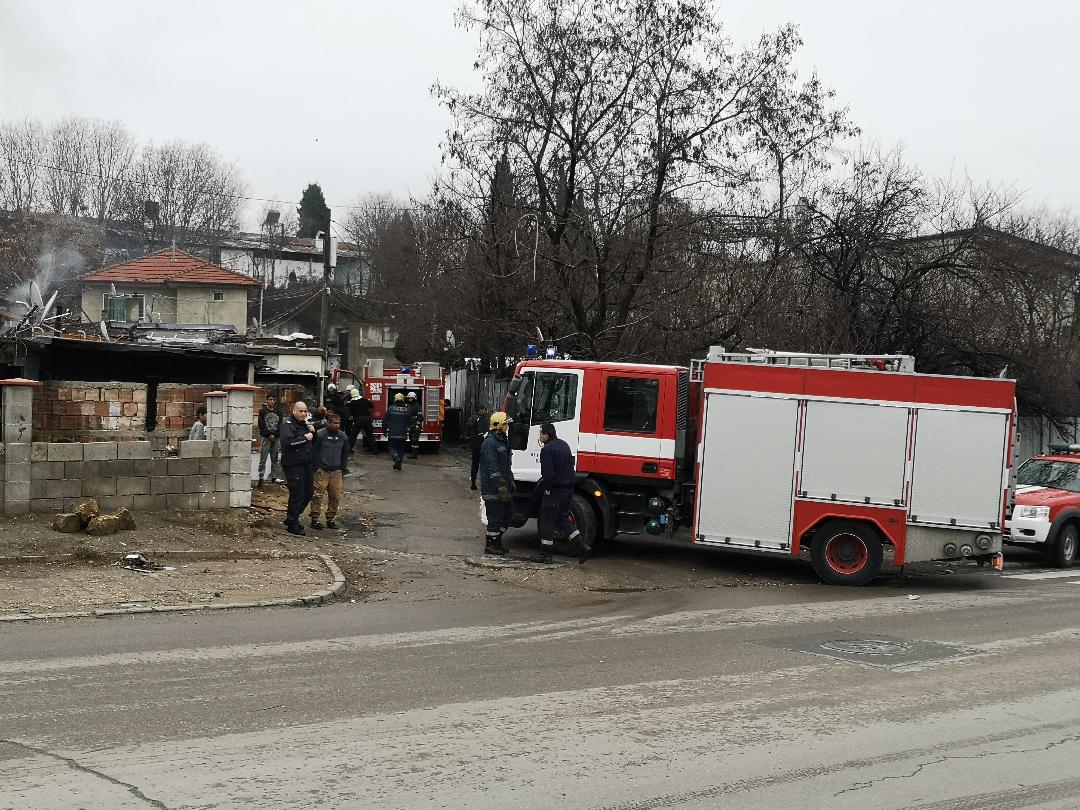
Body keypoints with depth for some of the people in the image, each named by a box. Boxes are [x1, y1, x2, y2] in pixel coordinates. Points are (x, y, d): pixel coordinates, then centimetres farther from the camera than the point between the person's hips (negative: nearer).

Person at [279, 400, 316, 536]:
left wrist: (312, 431, 9)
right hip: (293, 465, -9)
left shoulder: (305, 423, 16)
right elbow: (287, 442, -27)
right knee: (297, 494, -6)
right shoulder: (287, 424, -10)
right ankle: (292, 525, 5)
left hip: (306, 464, 9)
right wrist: (305, 438, -22)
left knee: (308, 493, 12)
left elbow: (314, 441, 31)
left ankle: (291, 519, 27)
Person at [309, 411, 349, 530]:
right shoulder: (320, 434, -6)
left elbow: (345, 453, 17)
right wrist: (316, 467, -7)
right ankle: (315, 519, 4)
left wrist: (342, 468, 12)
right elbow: (314, 451, -4)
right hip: (322, 471, -4)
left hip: (336, 471, 4)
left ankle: (330, 519, 16)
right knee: (318, 495, -4)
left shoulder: (343, 436, 9)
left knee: (335, 496, 5)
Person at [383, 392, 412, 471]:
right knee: (401, 449, 14)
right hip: (403, 434, 1)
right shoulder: (407, 410, -2)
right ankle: (399, 464, 13)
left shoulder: (390, 409, -5)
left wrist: (384, 430, 12)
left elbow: (385, 421, -1)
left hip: (392, 434, -1)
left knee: (393, 447, 10)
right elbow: (410, 422, 4)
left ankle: (395, 456, -20)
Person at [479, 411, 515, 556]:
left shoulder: (503, 442, 17)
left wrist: (510, 481, 21)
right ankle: (490, 545, 6)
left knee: (508, 513, 15)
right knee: (495, 517, -4)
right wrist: (501, 486, -23)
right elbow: (492, 468, -21)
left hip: (503, 488, 10)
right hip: (492, 489, -10)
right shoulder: (489, 443, -16)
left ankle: (497, 540, 27)